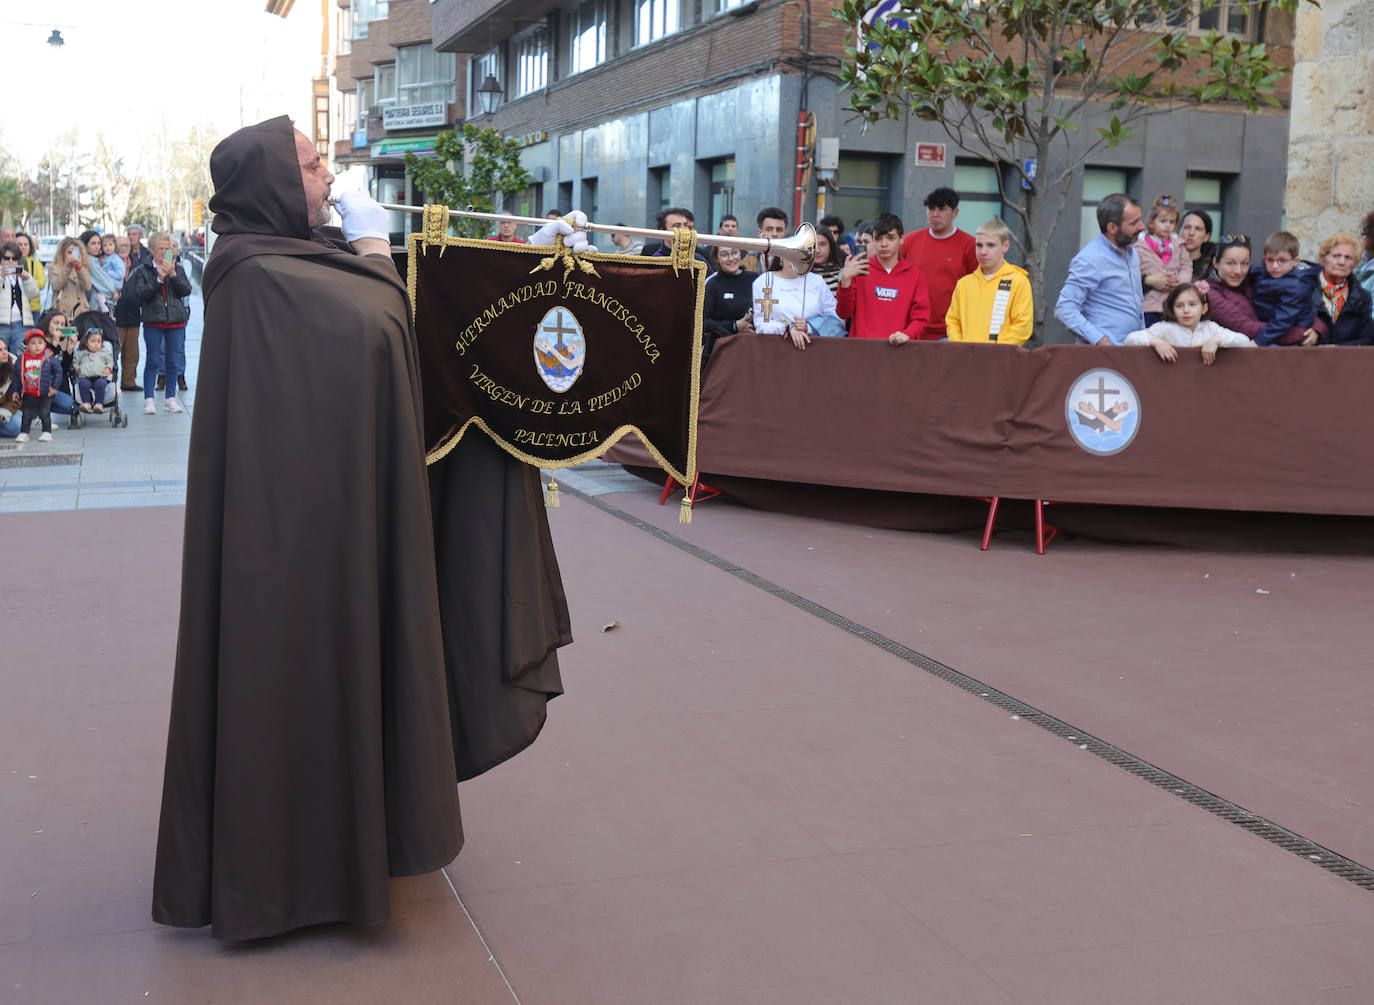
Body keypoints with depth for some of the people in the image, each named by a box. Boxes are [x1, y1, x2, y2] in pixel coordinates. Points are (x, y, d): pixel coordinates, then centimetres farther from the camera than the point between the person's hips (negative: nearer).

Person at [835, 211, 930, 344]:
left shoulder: (914, 275, 12)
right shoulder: (859, 270, 12)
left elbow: (921, 318, 9)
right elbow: (843, 312, 6)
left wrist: (907, 334, -11)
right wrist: (845, 281, -8)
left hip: (896, 346, 0)